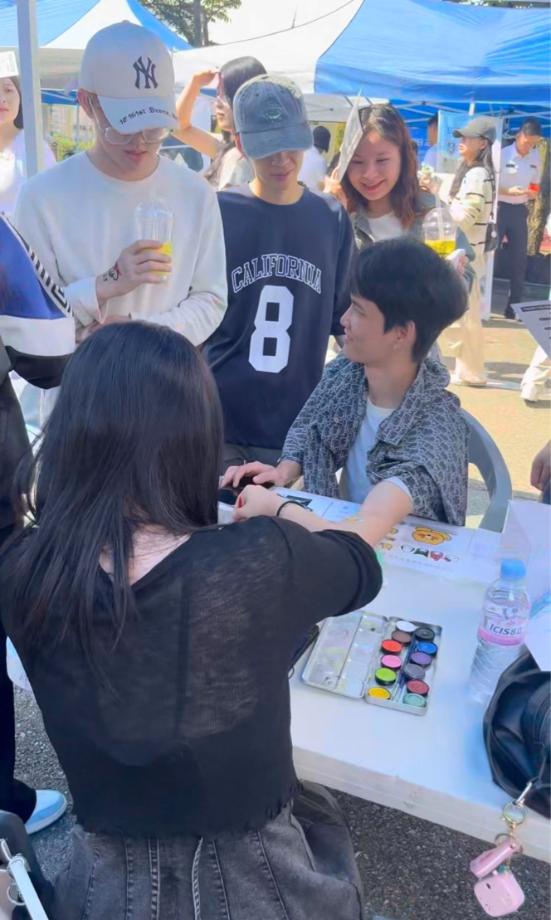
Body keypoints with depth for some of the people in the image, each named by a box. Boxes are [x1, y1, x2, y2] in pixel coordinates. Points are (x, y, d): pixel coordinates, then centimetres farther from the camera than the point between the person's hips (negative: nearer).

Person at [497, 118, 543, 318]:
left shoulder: (536, 157, 6)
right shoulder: (502, 154, -10)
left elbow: (535, 184, 17)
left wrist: (532, 193, -6)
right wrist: (509, 191, -24)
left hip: (520, 211, 5)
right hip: (499, 209, -5)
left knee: (519, 259, 7)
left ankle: (514, 306, 15)